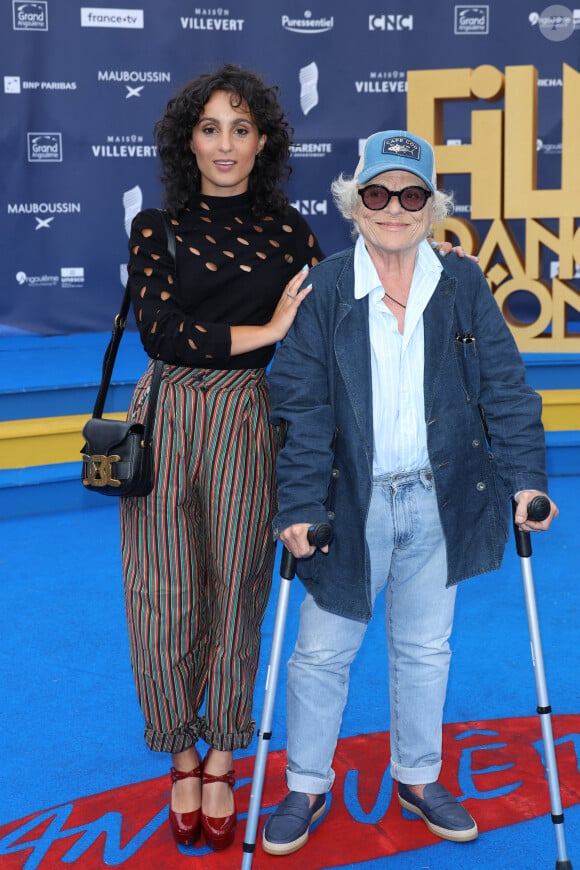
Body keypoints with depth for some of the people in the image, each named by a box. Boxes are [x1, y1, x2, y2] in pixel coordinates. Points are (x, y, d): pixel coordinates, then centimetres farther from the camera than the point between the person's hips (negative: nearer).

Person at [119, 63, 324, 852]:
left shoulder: (288, 230, 6)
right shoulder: (157, 227, 3)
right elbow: (161, 329, -9)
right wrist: (263, 332, -13)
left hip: (251, 423, 0)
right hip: (166, 420, 0)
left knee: (236, 592, 6)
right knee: (165, 596, 4)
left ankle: (221, 761, 26)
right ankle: (181, 758, 26)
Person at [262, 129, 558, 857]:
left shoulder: (463, 286, -1)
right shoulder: (323, 290, -8)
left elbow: (504, 388, 1)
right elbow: (300, 406, -10)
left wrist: (525, 478, -7)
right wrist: (299, 507, -16)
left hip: (439, 504, 2)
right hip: (351, 504, -2)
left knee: (425, 648, 16)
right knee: (322, 651, 8)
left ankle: (417, 778, 36)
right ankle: (306, 788, 28)